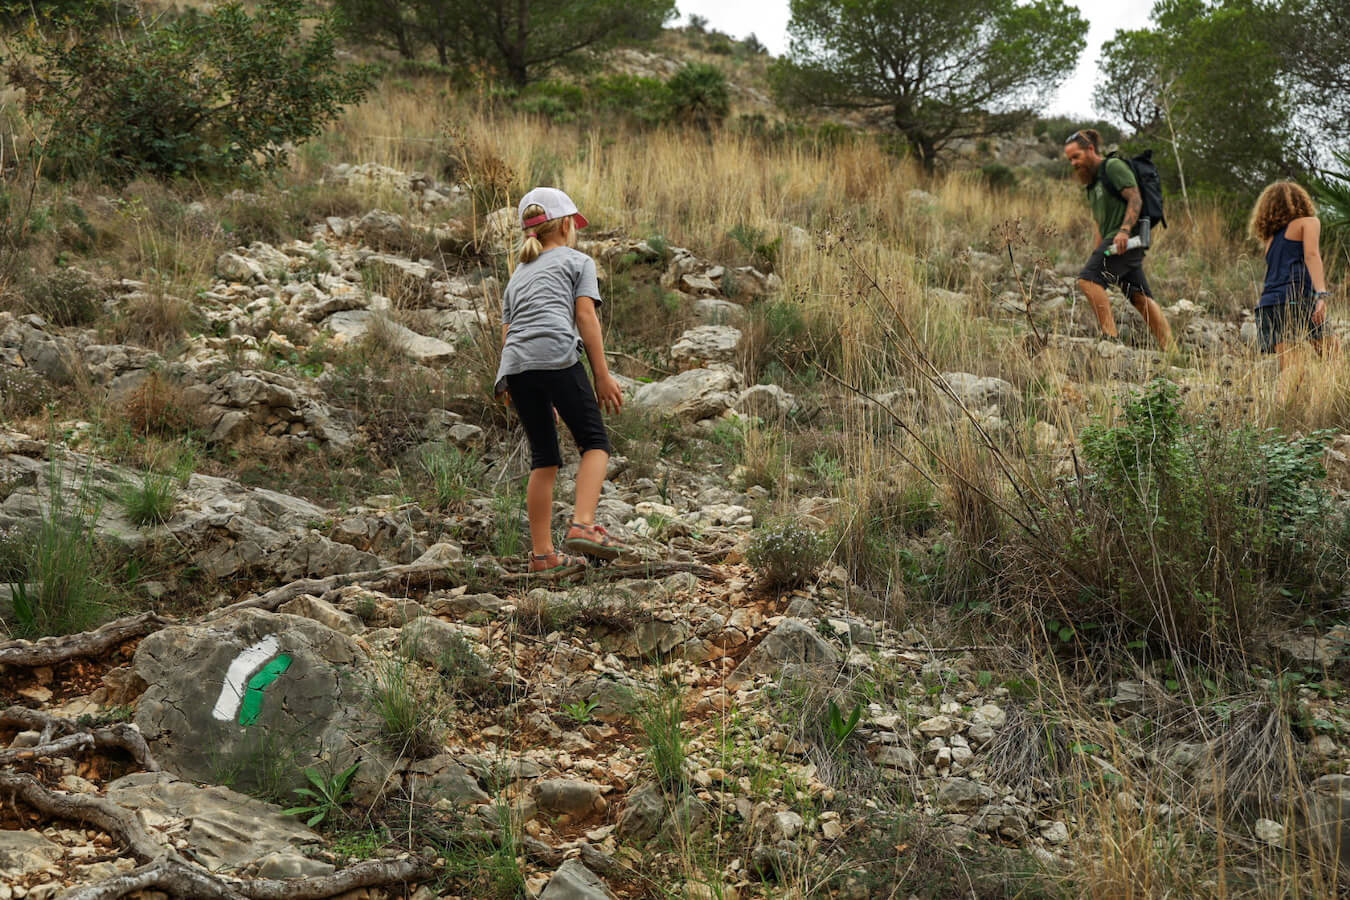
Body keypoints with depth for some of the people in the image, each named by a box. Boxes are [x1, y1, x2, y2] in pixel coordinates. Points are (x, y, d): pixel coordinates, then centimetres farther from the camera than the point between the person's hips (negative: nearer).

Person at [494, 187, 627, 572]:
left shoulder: (517, 275, 33)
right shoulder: (577, 260, 18)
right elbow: (585, 316, 5)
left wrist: (511, 386, 31)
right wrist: (602, 375, 3)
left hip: (514, 366, 6)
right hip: (557, 356, -5)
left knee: (544, 458, 11)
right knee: (595, 442, 2)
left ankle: (542, 553, 10)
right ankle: (583, 525, -17)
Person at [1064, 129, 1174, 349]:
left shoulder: (1114, 166, -2)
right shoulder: (1092, 184, 26)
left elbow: (1135, 199, -14)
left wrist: (1124, 230, -27)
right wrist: (1095, 258, 22)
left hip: (1127, 240, -10)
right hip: (1113, 241, 10)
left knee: (1088, 279, -22)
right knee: (1141, 298, 3)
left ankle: (1111, 336, -29)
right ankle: (1169, 350, 0)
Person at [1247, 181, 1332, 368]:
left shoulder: (1269, 236, 30)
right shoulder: (1308, 222, 13)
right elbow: (1311, 255, -5)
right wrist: (1321, 294, -16)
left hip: (1267, 305, 6)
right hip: (1296, 298, -6)